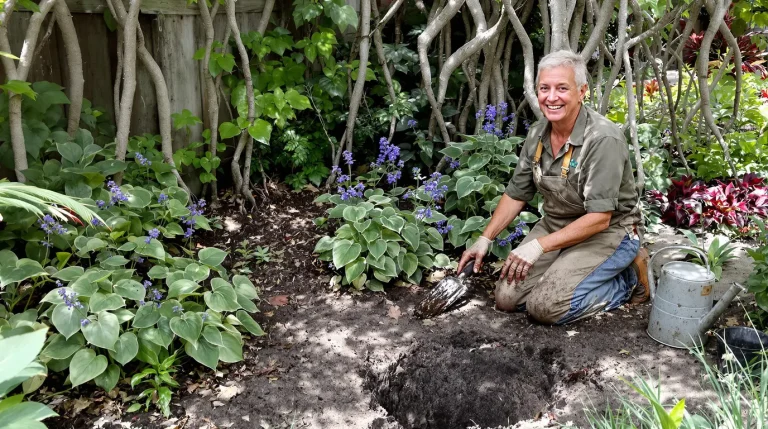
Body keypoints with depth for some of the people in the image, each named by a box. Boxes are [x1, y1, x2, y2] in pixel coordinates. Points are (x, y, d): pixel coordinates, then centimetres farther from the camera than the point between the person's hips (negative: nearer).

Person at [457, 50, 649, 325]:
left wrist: (539, 245, -28)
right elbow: (516, 194, 7)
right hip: (554, 226, 6)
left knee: (546, 307, -20)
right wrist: (484, 240, -1)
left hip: (606, 232, -6)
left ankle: (628, 278, 1)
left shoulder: (603, 139, -24)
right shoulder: (537, 134, -2)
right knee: (507, 298, -4)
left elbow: (599, 219, -26)